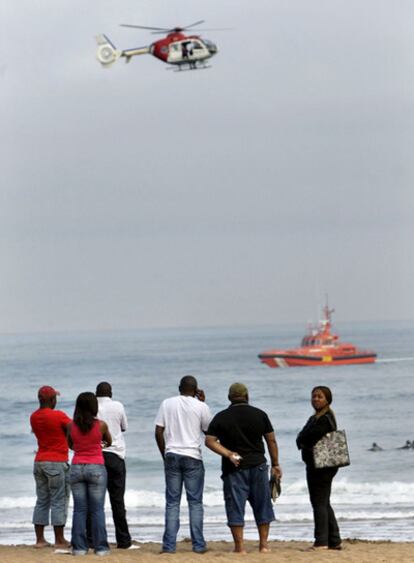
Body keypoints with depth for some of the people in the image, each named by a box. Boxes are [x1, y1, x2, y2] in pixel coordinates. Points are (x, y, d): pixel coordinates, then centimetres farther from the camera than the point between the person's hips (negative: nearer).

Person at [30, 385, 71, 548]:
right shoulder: (59, 416, -14)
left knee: (42, 501, 10)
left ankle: (39, 539, 9)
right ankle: (59, 540, 0)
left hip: (39, 462, 7)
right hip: (57, 463, -7)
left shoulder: (33, 417, 6)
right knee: (59, 501, -1)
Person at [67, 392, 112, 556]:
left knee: (79, 509, 6)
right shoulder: (101, 425, -8)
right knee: (97, 510, 2)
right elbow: (109, 442, 11)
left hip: (77, 468, 2)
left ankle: (79, 547, 4)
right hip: (96, 468, -2)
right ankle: (100, 547, 1)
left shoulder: (72, 426, -2)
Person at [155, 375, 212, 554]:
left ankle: (169, 545, -1)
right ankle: (198, 544, 1)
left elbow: (158, 432, 2)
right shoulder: (200, 407, -1)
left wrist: (164, 455, 13)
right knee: (195, 502, 4)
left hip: (172, 456, 2)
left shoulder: (167, 404, 4)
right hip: (193, 457, -2)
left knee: (172, 502, 4)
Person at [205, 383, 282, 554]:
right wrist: (275, 464, 12)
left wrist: (228, 454, -13)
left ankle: (239, 546, -2)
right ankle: (264, 544, 12)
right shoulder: (260, 415, 3)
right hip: (258, 466, 1)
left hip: (234, 469, -1)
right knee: (262, 505, 11)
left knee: (235, 507, 1)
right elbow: (271, 440, 5)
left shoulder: (221, 418, 0)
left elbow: (210, 441, -10)